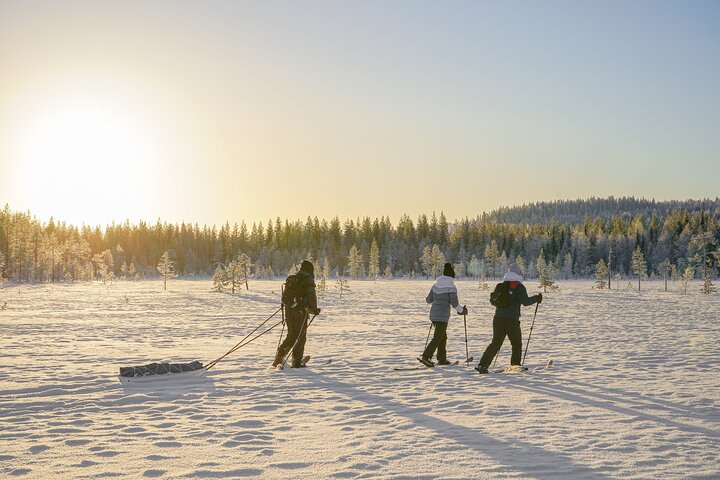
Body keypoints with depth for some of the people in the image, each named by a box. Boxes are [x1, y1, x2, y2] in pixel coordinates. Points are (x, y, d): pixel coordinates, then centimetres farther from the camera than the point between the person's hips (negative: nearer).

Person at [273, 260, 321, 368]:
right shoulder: (308, 279, -6)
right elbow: (311, 295, -13)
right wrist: (314, 309, -6)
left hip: (289, 309, 7)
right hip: (300, 311, -6)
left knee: (291, 336, 15)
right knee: (301, 337, 3)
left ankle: (279, 358, 7)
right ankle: (296, 361, 3)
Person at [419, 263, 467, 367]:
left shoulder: (436, 285, 8)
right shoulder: (451, 287, -11)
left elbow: (428, 300, 15)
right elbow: (454, 304, -14)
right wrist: (462, 310, 4)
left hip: (433, 315, 7)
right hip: (442, 316, -7)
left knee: (443, 336, 20)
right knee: (437, 338, -6)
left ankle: (442, 359, 24)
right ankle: (425, 357, -18)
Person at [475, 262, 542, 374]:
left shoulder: (500, 286, 11)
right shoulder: (518, 287, -6)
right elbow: (525, 301, -12)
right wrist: (536, 298, 1)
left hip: (498, 318, 5)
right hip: (512, 320, -5)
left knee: (495, 343, 9)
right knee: (517, 344, 14)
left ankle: (483, 364, -3)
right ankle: (515, 366, 17)